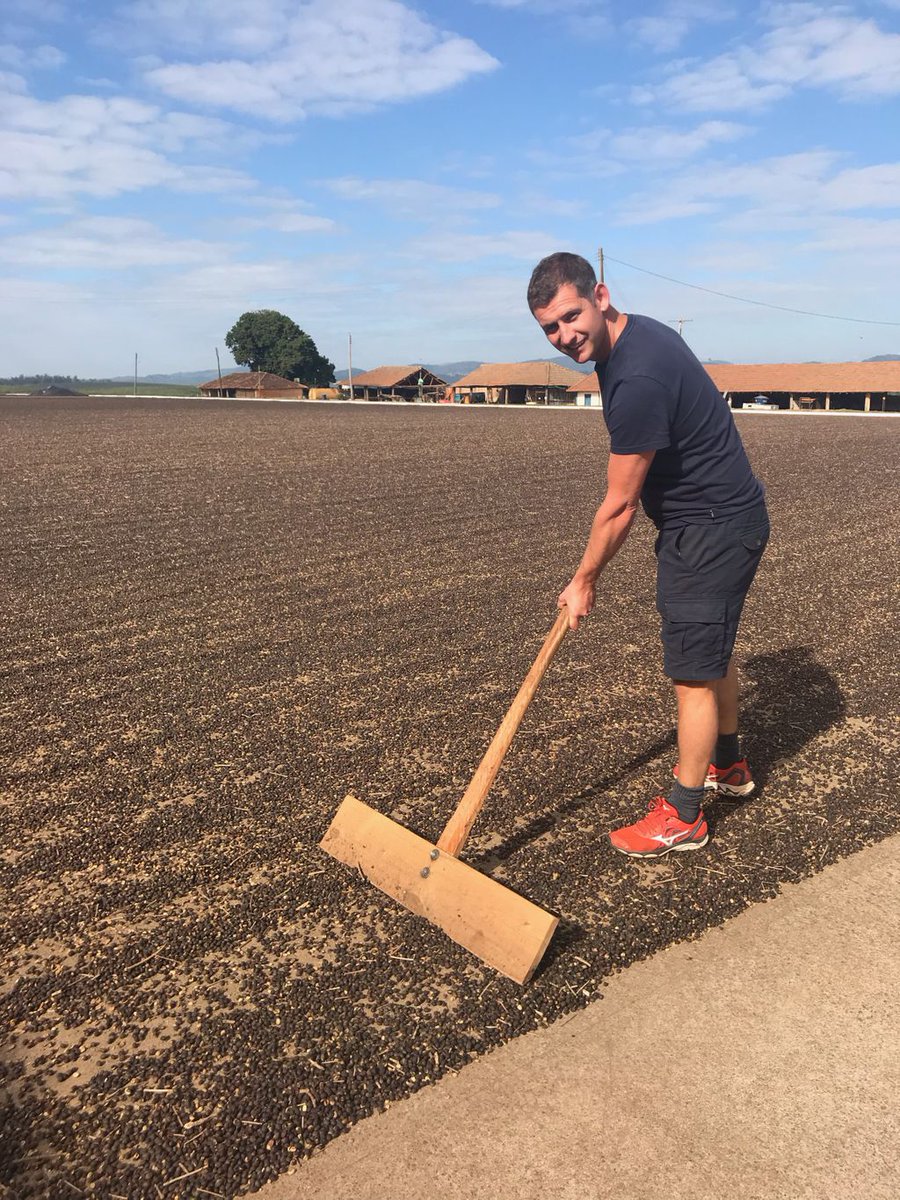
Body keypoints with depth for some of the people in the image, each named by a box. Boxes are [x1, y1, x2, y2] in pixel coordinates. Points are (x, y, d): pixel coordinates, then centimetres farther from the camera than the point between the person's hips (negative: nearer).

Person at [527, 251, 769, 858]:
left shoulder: (638, 378, -30)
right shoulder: (636, 333, 3)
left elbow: (619, 506, -22)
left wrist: (583, 582, -9)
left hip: (714, 528, -10)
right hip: (719, 517, 10)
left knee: (693, 671, -3)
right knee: (712, 651, 23)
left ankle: (683, 818, 10)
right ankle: (728, 764, 42)